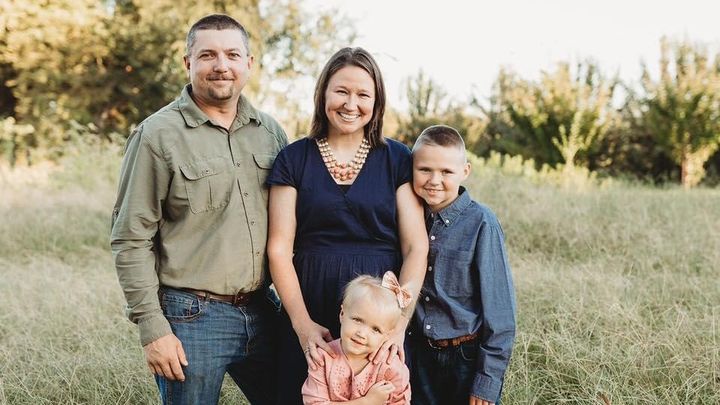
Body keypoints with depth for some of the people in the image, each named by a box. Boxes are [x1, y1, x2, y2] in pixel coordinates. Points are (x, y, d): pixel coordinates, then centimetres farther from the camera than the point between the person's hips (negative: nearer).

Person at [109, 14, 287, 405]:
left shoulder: (270, 131, 8)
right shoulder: (158, 134, -7)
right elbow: (130, 240, -7)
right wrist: (152, 328, -11)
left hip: (262, 312, 5)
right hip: (191, 317, -4)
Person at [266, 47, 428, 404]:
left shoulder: (397, 159, 3)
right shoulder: (293, 159, 3)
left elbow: (416, 247, -2)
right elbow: (279, 249, -2)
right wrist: (302, 324, -13)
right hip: (311, 318, 0)